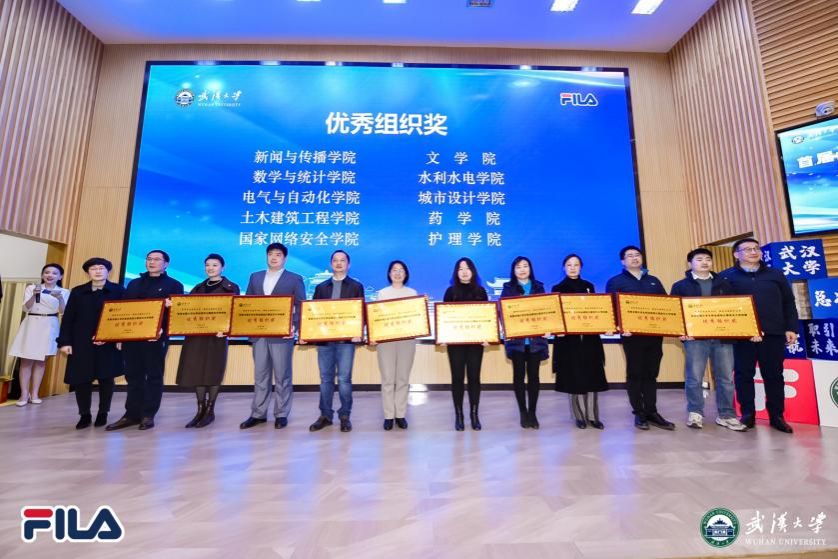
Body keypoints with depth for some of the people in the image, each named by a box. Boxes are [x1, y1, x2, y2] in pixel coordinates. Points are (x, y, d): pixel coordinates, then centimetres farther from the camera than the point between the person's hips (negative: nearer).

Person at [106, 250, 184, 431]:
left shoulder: (174, 285, 4)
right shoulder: (134, 284, 20)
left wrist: (163, 329, -22)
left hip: (156, 337, -5)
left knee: (154, 376, 2)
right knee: (133, 375, 9)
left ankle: (148, 415, 9)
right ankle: (132, 414, 17)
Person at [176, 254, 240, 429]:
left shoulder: (231, 287, 2)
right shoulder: (198, 288, 17)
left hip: (216, 334, -5)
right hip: (196, 333, 5)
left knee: (213, 371, 1)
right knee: (196, 370, 6)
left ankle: (210, 411, 12)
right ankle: (200, 409, 17)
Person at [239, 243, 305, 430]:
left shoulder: (295, 279, 1)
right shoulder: (255, 277, 14)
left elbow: (300, 307, -3)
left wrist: (294, 326, -17)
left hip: (282, 334, -4)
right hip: (258, 334, 4)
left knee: (282, 376, 4)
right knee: (260, 376, 11)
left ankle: (281, 414, 16)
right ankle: (258, 414, 22)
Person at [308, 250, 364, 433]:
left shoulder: (356, 286, 6)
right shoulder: (321, 287, 14)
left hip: (346, 339, -3)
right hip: (324, 338, 3)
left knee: (344, 379, 0)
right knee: (325, 378, 9)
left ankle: (345, 416, 13)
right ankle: (325, 415, 20)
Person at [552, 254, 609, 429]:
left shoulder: (588, 286, 11)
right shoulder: (558, 288, 2)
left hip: (589, 337, 3)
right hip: (569, 339, -2)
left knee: (592, 376, 3)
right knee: (573, 377, 1)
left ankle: (593, 416, 13)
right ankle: (579, 416, 12)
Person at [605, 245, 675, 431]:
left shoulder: (654, 281, 17)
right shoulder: (615, 282, 3)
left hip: (655, 334, 4)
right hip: (632, 334, -4)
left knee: (651, 373, 8)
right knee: (635, 374, 2)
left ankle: (652, 412, 16)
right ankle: (639, 413, 11)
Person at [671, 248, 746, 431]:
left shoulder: (724, 284, 16)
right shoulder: (680, 286, 7)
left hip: (723, 336, 3)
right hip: (695, 337, -3)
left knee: (726, 377, 6)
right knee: (694, 377, 1)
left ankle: (726, 415, 18)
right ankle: (695, 413, 13)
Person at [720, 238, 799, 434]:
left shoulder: (775, 274, 13)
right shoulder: (726, 277, 1)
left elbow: (788, 303, 13)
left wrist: (791, 328, 5)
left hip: (774, 333, 3)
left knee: (774, 375, 9)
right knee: (744, 374, 3)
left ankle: (777, 416, 20)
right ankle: (748, 414, 14)